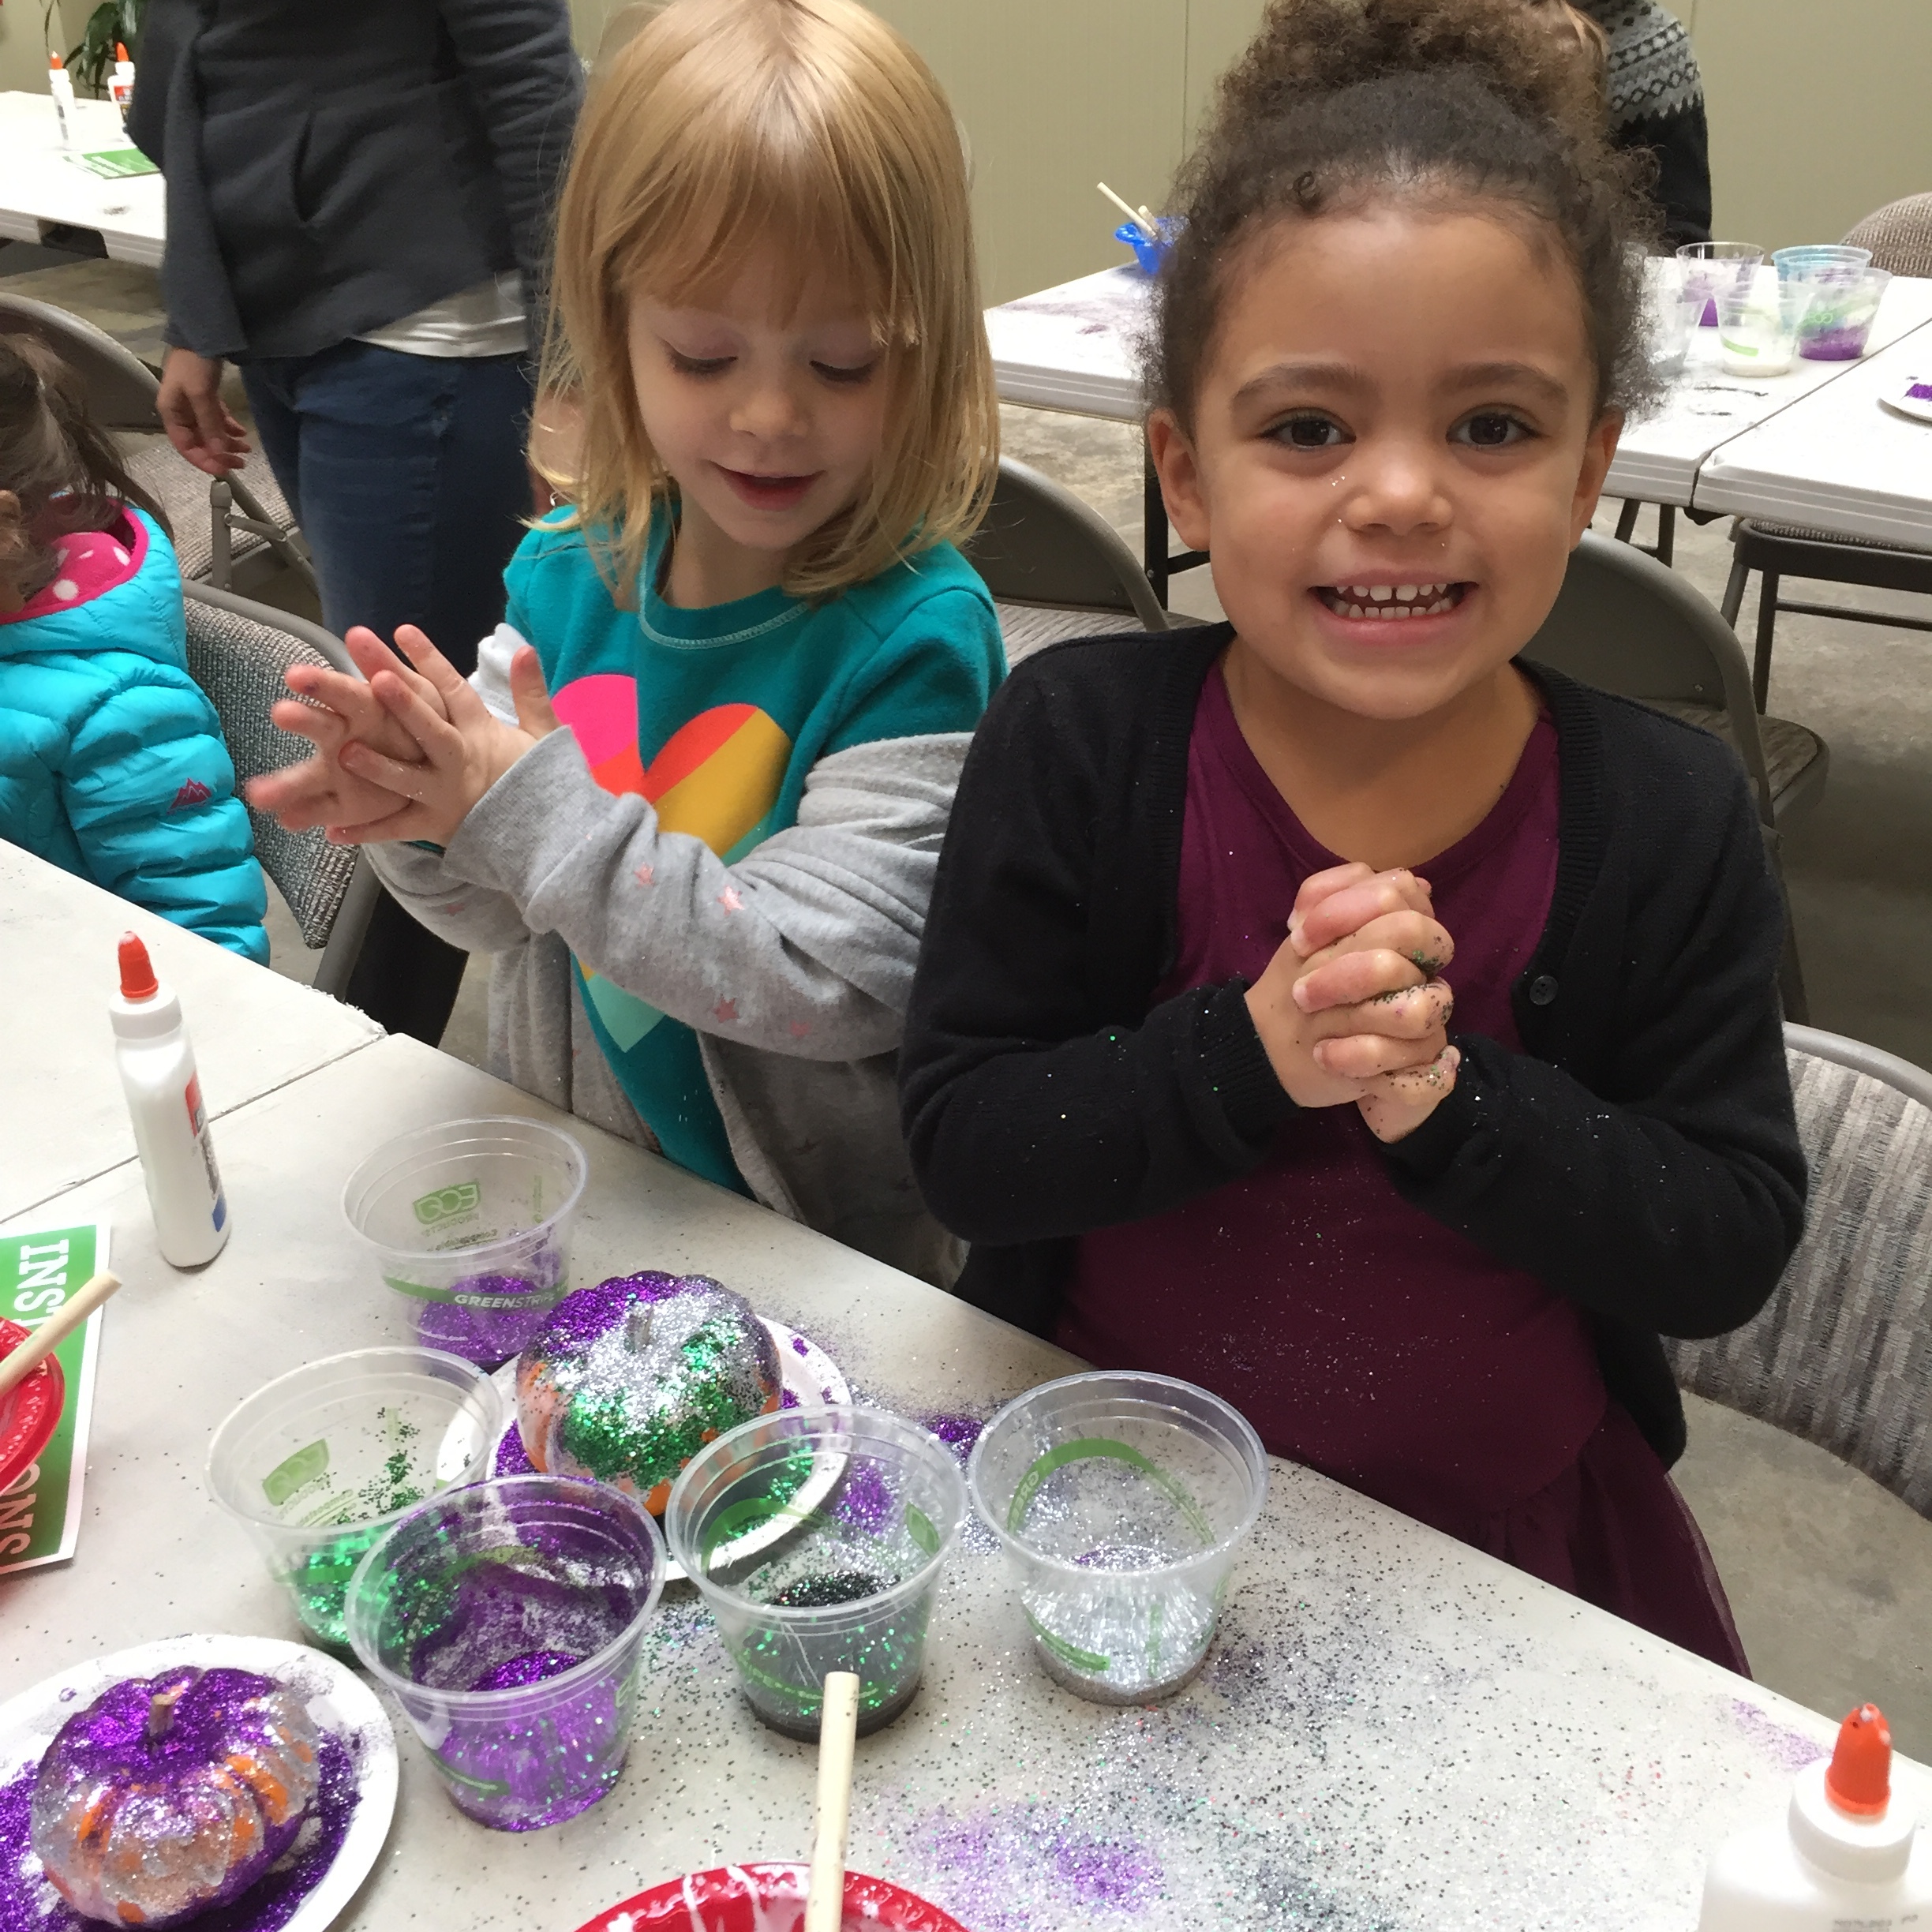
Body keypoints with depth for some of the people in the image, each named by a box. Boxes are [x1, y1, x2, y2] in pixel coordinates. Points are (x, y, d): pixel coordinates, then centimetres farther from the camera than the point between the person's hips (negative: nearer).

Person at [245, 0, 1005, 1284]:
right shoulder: (572, 571, -3)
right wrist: (418, 821, -18)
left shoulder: (915, 640, -18)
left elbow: (832, 982, -23)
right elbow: (508, 919, 3)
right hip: (558, 1200, 3)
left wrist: (537, 814, -24)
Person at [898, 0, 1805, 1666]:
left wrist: (1447, 1096, -28)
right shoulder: (1077, 743, -14)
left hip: (1509, 1531, 1)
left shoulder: (1667, 819, -12)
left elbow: (1731, 1247, -12)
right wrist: (1249, 1053, -31)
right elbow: (959, 1145, -16)